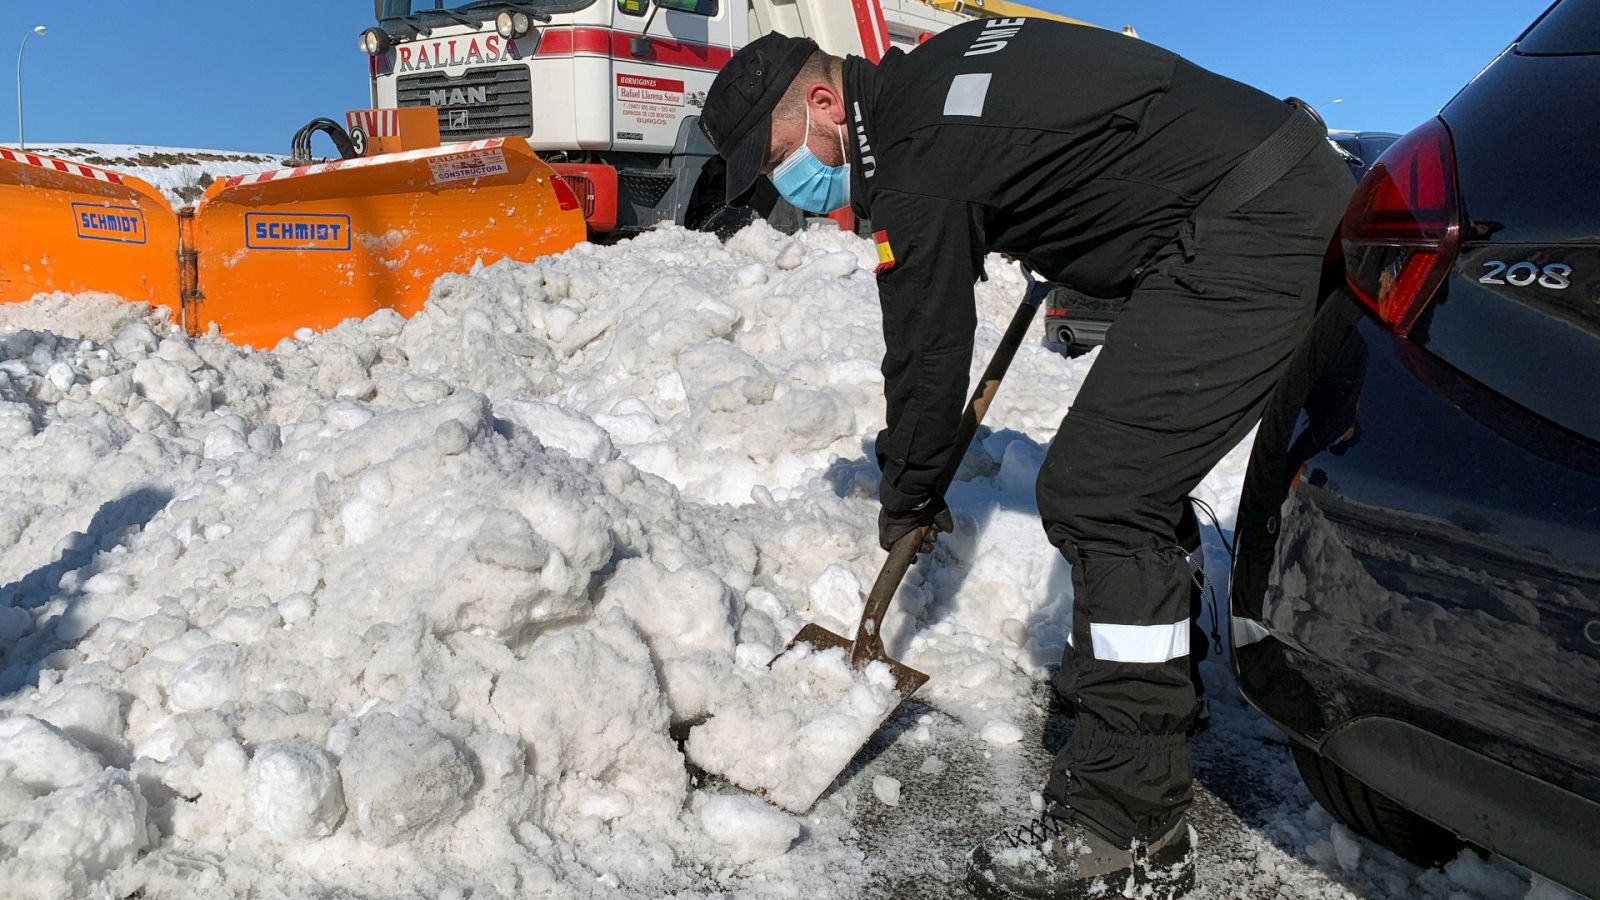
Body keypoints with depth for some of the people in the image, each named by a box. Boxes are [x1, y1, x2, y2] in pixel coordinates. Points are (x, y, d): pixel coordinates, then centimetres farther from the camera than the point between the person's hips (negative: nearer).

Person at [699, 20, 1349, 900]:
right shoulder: (932, 71, 12)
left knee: (1096, 495, -14)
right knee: (1137, 473, 19)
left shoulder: (917, 161, -16)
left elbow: (926, 350, -8)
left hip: (1250, 238, -11)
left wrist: (906, 501, 7)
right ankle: (1155, 685, 36)